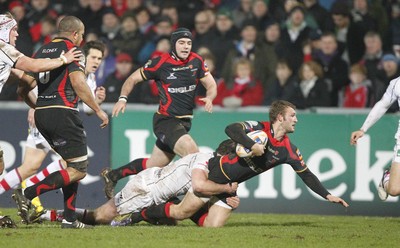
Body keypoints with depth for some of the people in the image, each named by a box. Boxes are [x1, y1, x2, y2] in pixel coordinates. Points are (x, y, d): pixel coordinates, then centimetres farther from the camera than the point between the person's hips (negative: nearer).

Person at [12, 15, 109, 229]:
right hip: (62, 113, -8)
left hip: (42, 115, 8)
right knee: (78, 169, -6)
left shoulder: (42, 51, 17)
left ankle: (70, 219, 11)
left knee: (70, 165, 18)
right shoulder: (71, 50, -4)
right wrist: (98, 110, -10)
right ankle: (27, 195, -18)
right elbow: (78, 83, -17)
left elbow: (24, 89, 16)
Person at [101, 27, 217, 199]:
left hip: (184, 122, 6)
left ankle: (112, 175, 32)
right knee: (194, 155, -26)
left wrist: (209, 98, -13)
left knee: (154, 165, 15)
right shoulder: (161, 63, -10)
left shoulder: (196, 61, 3)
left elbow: (211, 85, 10)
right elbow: (133, 79, 0)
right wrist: (123, 98, -16)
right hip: (165, 120, -6)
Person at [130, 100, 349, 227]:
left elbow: (306, 175, 5)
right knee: (181, 212, -11)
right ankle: (133, 217, 7)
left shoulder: (288, 151, 0)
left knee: (213, 226, -9)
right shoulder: (259, 128, -14)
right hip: (216, 171, -5)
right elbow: (231, 129, -28)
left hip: (230, 186, 5)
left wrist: (328, 195, -1)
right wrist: (252, 145, -38)